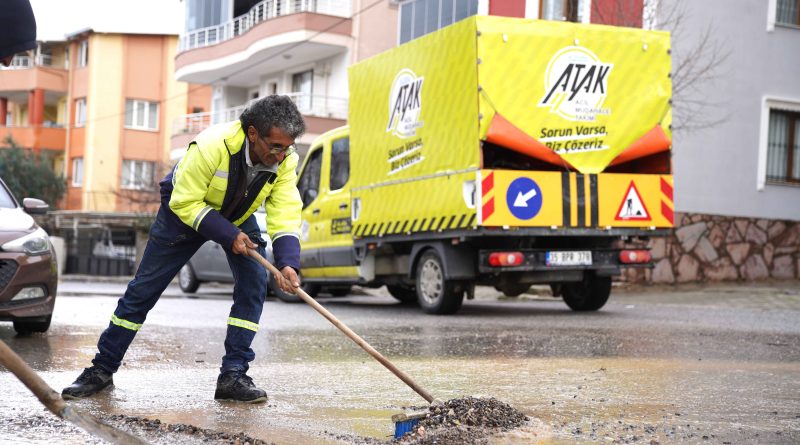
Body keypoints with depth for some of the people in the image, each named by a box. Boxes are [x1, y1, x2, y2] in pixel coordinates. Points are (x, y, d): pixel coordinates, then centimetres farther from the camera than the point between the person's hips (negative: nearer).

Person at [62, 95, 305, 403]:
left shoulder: (286, 159, -25)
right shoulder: (212, 146, -38)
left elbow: (285, 215, -28)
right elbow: (185, 202, -31)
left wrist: (288, 263, -43)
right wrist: (228, 235, -35)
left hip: (239, 216, 3)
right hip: (185, 209, -3)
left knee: (254, 283, -17)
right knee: (144, 288, 0)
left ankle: (233, 375, -9)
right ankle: (102, 369, 14)